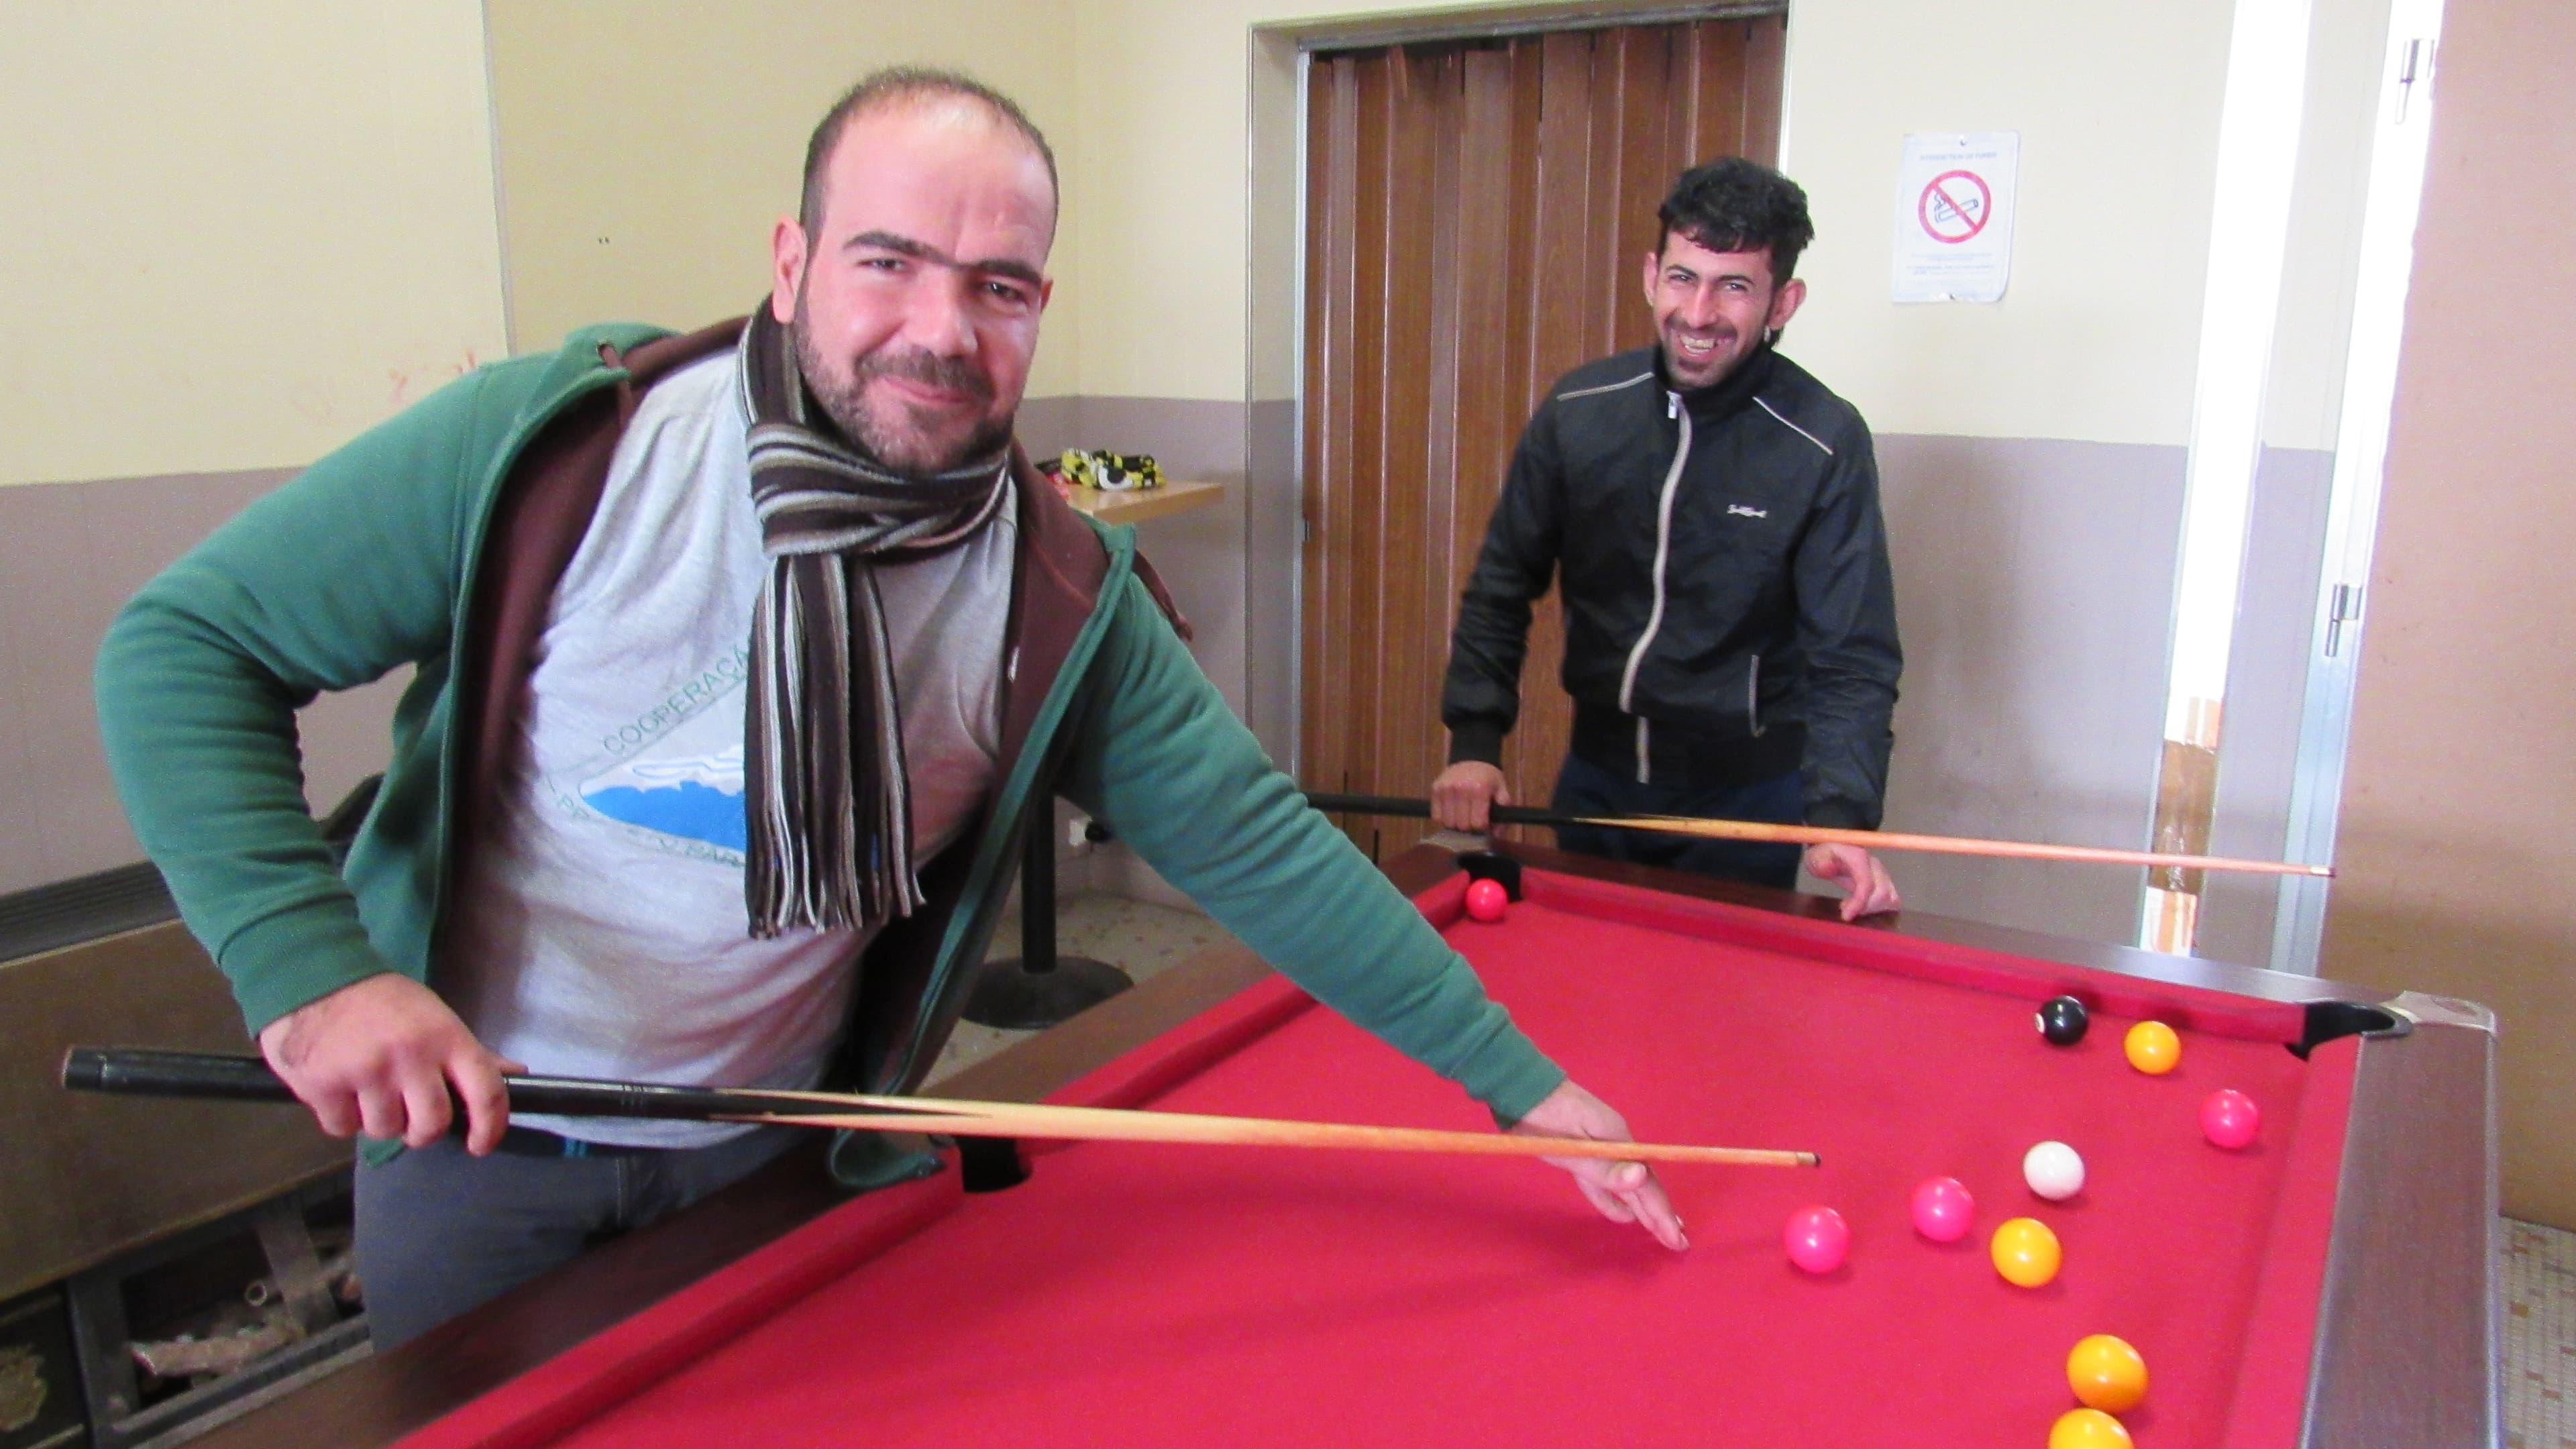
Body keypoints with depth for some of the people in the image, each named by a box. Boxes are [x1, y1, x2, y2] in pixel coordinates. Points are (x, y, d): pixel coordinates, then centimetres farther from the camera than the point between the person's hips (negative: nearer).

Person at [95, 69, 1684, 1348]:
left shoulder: (1065, 599, -16)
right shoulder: (561, 444, -22)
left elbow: (1258, 846, -13)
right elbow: (190, 642, -15)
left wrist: (1524, 1083, -14)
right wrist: (311, 968, -29)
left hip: (769, 1142, 2)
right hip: (470, 1131, -1)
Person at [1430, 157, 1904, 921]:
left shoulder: (1826, 444, -16)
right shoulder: (1579, 409, -6)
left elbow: (1852, 657, -14)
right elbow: (1502, 587, 1)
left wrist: (1842, 816, -28)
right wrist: (1474, 741, -9)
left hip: (1744, 796, -3)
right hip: (1596, 778, 3)